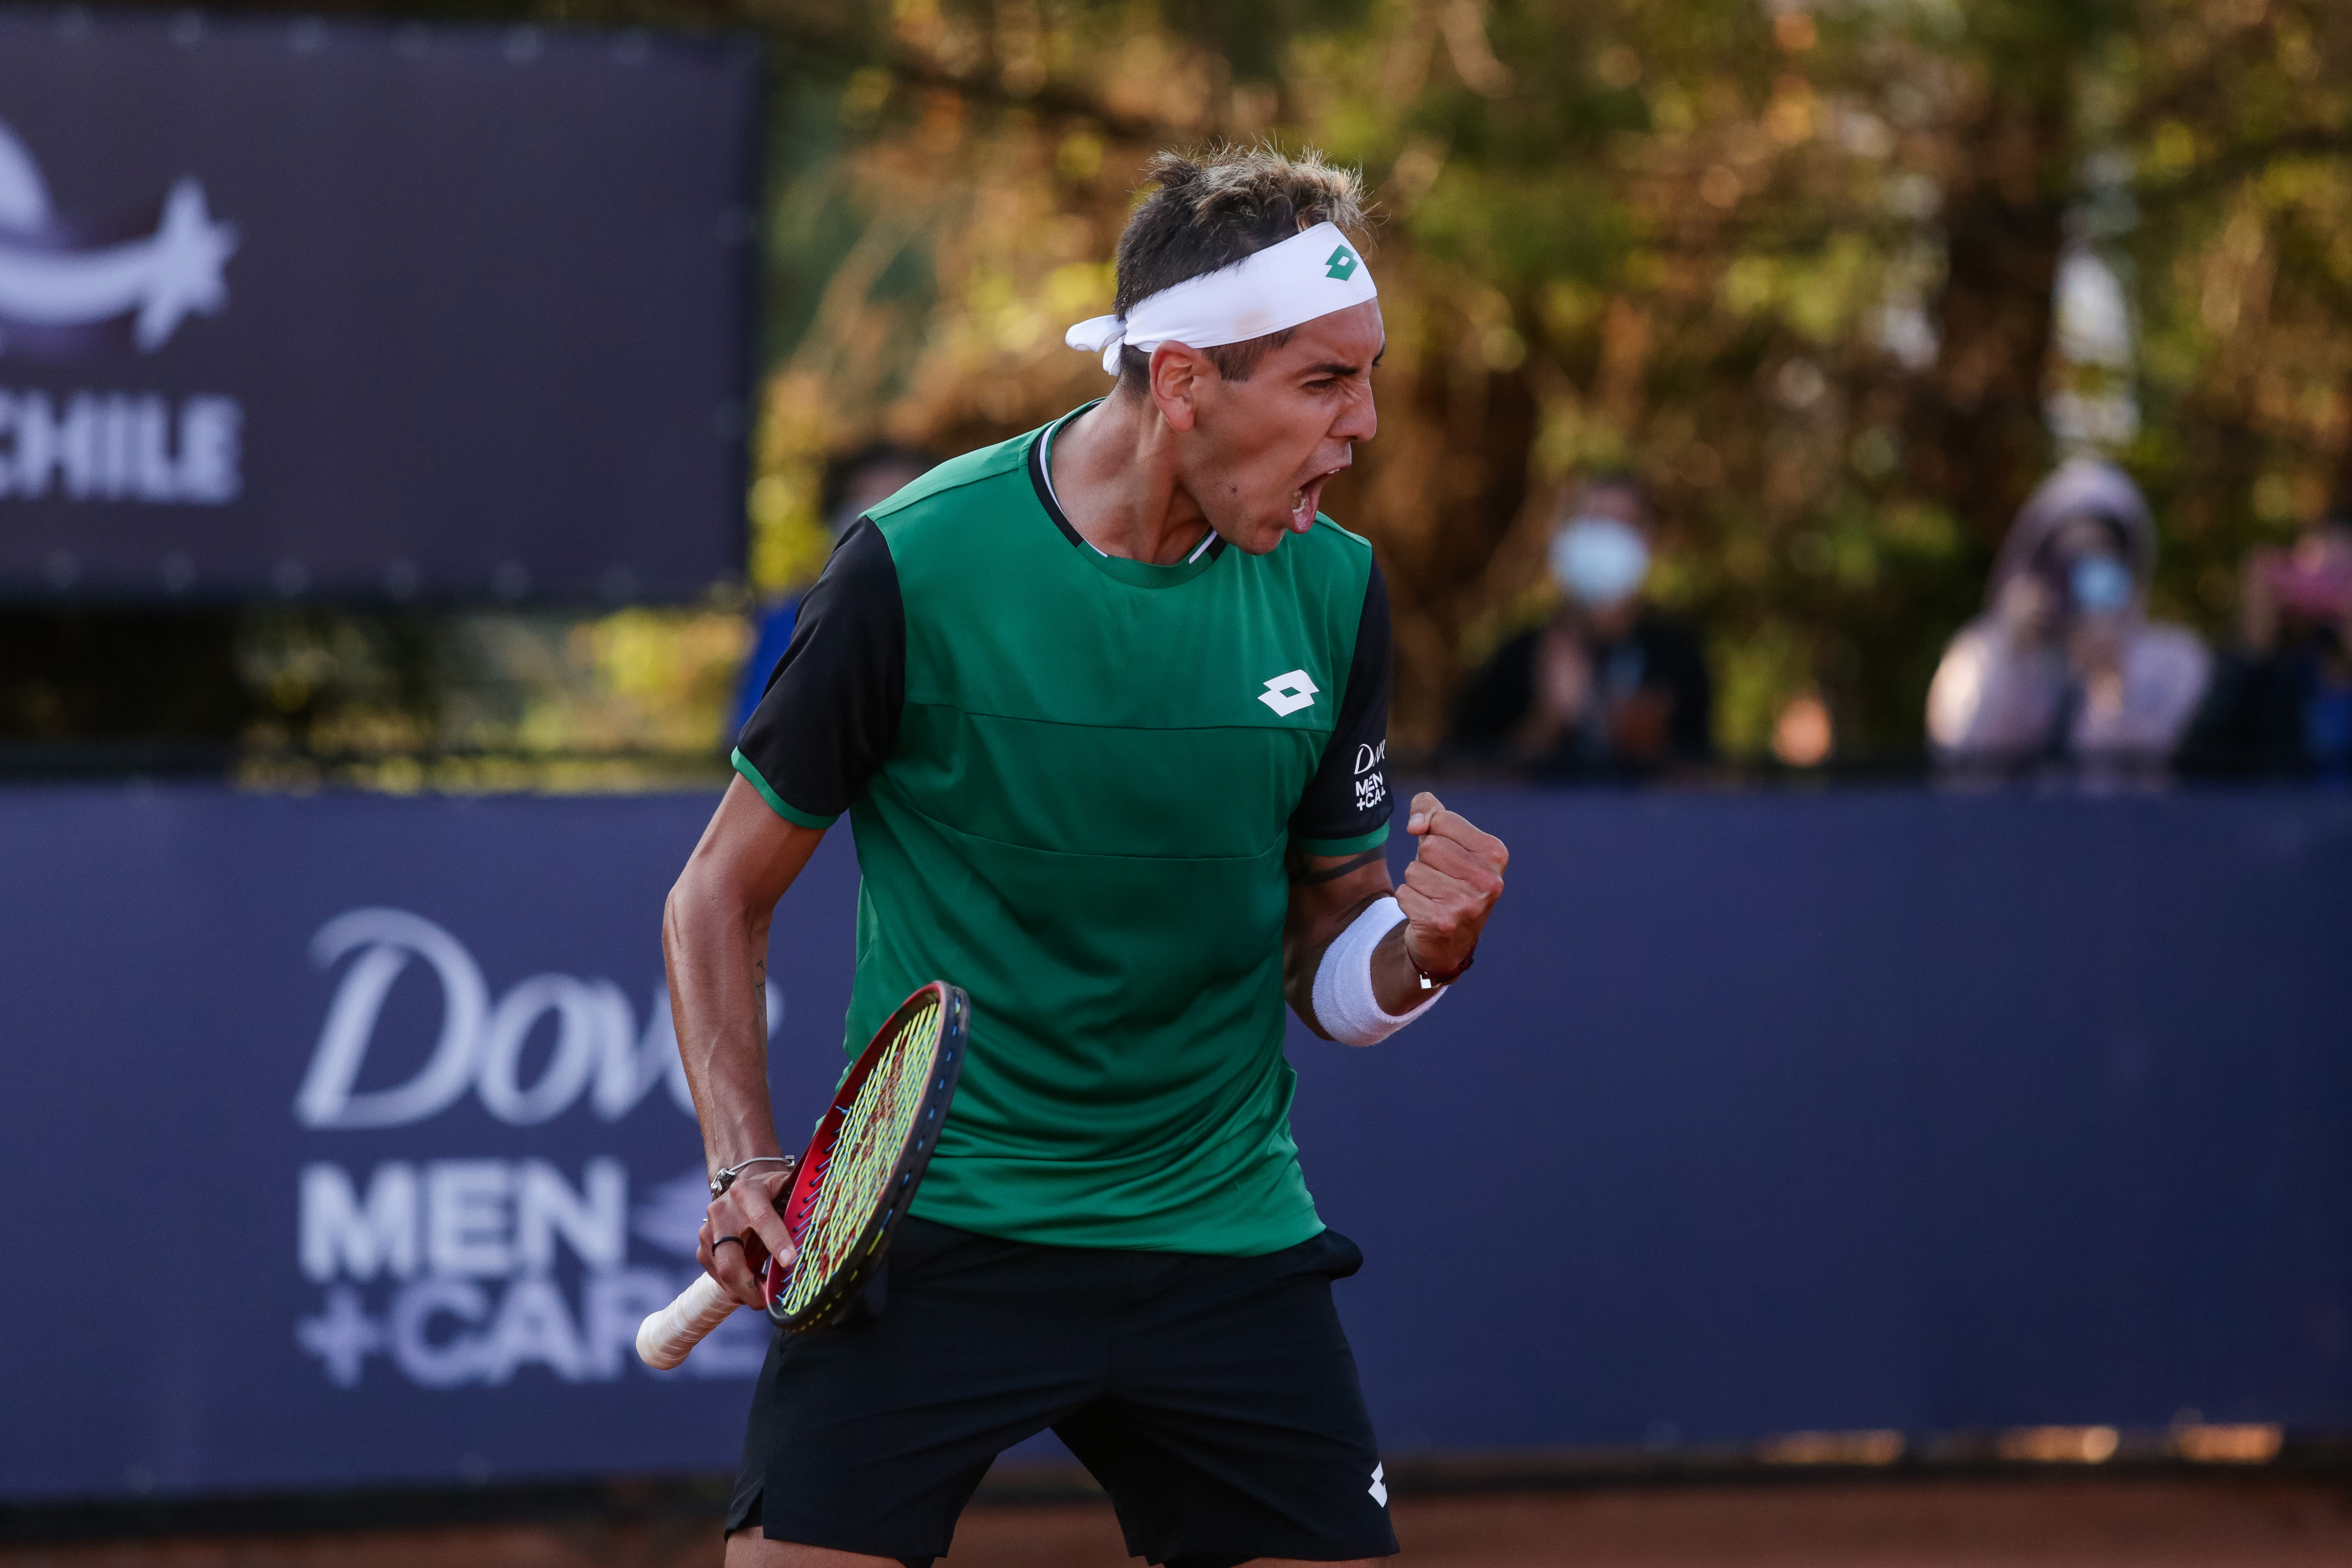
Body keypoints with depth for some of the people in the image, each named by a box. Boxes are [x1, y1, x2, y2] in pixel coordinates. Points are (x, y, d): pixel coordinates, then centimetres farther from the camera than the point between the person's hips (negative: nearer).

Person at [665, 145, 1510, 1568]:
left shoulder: (1334, 592, 1)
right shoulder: (918, 569, -12)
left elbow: (1321, 968, 10)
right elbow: (722, 894, 0)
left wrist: (1418, 950, -13)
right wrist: (746, 1163, -12)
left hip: (1224, 1236, 4)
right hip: (929, 1226, -4)